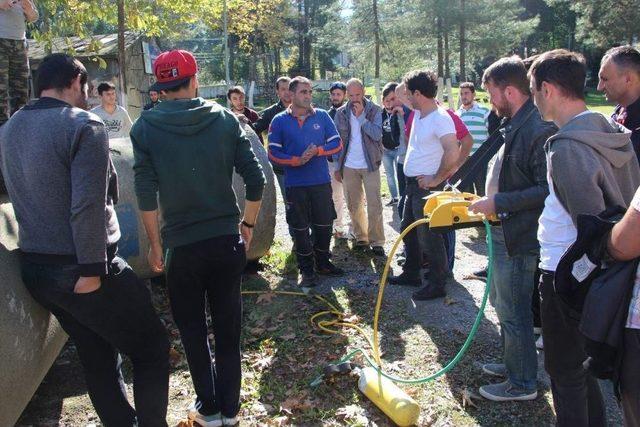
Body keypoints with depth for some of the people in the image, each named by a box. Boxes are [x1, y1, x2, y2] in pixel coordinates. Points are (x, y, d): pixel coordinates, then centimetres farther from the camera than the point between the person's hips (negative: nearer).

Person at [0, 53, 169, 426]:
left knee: (99, 358, 18)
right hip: (82, 269, -8)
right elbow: (88, 207, -22)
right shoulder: (83, 125, -14)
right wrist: (92, 269, -18)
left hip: (34, 268, 8)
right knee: (152, 349, 6)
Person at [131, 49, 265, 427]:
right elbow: (256, 179, -3)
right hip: (228, 240, 2)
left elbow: (146, 194, -9)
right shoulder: (225, 119, -1)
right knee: (228, 328, 13)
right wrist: (248, 225, 9)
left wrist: (155, 243, 2)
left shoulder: (146, 127, -5)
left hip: (183, 244, -1)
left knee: (193, 329, 16)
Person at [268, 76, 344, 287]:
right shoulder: (279, 121, -2)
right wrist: (297, 160, -18)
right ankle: (306, 270, 20)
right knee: (300, 229, 7)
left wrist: (318, 150, -16)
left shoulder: (322, 116, 2)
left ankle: (322, 262, 31)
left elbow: (337, 143, 2)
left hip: (322, 182, 2)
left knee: (324, 224, 11)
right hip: (295, 184, -2)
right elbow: (273, 153, -3)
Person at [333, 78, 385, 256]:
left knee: (374, 206, -2)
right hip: (349, 166, 3)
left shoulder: (374, 110, -4)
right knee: (353, 205, 10)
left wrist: (360, 116, -18)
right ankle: (360, 238, 23)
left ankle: (376, 241, 5)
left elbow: (377, 134, -16)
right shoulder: (341, 113, 3)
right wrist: (337, 167, 4)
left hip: (370, 165, -3)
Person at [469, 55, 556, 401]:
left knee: (514, 312, 3)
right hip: (503, 232, 11)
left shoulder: (539, 130, -22)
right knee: (502, 303, 23)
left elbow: (548, 190, -27)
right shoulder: (515, 126, 10)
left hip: (518, 238, -11)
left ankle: (523, 383, 20)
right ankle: (512, 363, 40)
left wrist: (499, 202, -24)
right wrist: (487, 200, 15)